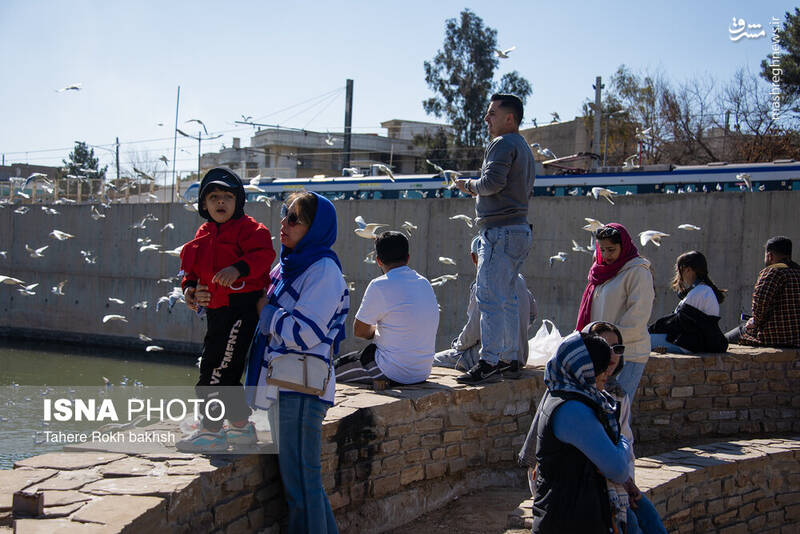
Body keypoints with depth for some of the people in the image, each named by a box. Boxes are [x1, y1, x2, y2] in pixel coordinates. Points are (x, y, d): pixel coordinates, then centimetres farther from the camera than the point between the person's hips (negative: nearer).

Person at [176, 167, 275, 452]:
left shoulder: (248, 228, -6)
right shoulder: (203, 234, 17)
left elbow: (263, 254, -20)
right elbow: (193, 268, 24)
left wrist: (239, 268, -35)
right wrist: (190, 286, 5)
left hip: (241, 308, -9)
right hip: (216, 309, 9)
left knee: (217, 368, -11)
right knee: (226, 372, 15)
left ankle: (211, 430, -3)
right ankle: (242, 427, 27)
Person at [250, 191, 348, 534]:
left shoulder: (323, 270, -12)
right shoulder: (288, 266, 16)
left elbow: (305, 332, -21)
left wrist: (265, 312, -6)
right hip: (283, 386, 10)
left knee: (300, 482, -5)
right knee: (293, 477, 15)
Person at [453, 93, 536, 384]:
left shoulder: (502, 144, -9)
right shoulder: (524, 147, 22)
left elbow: (492, 182, -21)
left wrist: (469, 185, -2)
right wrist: (478, 189, 19)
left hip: (500, 230, -10)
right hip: (520, 229, 10)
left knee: (490, 297, -11)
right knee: (507, 299, 13)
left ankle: (489, 360, -14)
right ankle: (510, 358, 17)